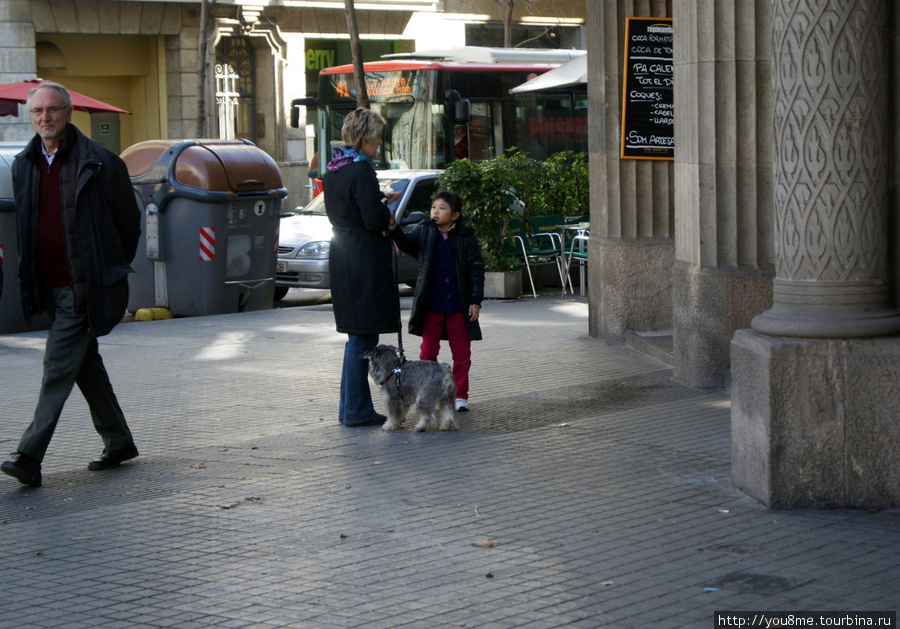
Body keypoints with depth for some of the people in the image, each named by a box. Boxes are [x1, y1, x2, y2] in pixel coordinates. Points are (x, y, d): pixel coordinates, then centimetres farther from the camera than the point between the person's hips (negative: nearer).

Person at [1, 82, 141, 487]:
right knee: (85, 365, 14)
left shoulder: (99, 162, -9)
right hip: (49, 286, 7)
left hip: (85, 286, -7)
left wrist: (113, 269, 6)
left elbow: (129, 218, -1)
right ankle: (119, 442, 26)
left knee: (58, 367, -11)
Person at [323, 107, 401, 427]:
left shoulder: (333, 169, 12)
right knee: (363, 335, -3)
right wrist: (388, 214, 1)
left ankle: (351, 406, 21)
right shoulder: (361, 170, -16)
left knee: (358, 334, 16)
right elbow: (374, 220, -20)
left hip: (341, 254, 10)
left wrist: (380, 203, 18)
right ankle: (357, 410, 2)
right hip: (363, 258, -10)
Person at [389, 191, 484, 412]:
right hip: (431, 305, 1)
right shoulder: (424, 232, 3)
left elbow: (476, 270, -1)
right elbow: (407, 243, -14)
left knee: (461, 352, 5)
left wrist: (475, 301, -6)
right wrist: (393, 228, -34)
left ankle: (460, 395, 16)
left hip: (458, 305, -1)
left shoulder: (466, 238, -2)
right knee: (428, 351, 6)